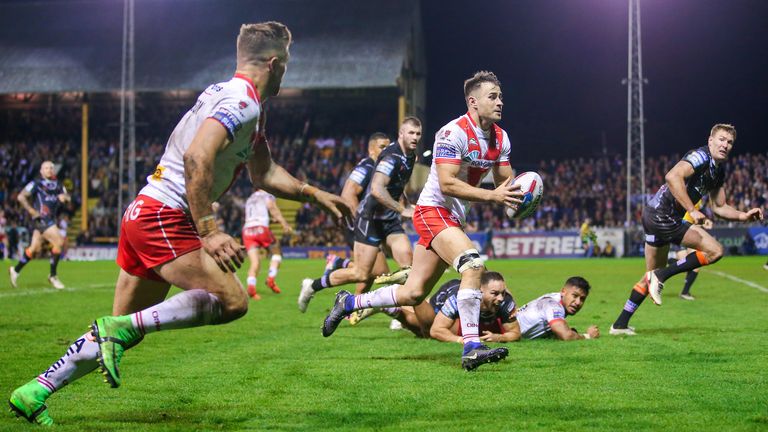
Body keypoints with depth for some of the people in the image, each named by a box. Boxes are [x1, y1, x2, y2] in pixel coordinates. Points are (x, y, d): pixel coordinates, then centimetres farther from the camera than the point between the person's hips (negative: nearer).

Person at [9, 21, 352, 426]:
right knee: (232, 301, -17)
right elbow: (196, 157, -27)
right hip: (164, 217, -10)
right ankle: (119, 329, -19)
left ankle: (33, 393, 13)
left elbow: (264, 174, 30)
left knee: (122, 332, 13)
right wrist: (209, 231, -28)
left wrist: (315, 194, 28)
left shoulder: (241, 104, 20)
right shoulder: (242, 102, -13)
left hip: (142, 215, 10)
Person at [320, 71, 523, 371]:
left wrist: (514, 193, -12)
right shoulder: (454, 133, -19)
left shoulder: (501, 138, 7)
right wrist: (492, 196, -30)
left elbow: (504, 183, 12)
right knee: (474, 264, -30)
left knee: (413, 294, 7)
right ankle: (471, 349, -30)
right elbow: (447, 184, -25)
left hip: (454, 219, 9)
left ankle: (348, 303, 27)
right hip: (433, 211, -9)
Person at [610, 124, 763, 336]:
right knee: (715, 251, -14)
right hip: (663, 216, -10)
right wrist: (692, 210, -32)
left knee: (652, 275, 20)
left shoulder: (719, 169, 15)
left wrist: (744, 215, 4)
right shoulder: (701, 157, -15)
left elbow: (719, 207, 20)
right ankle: (660, 276, -10)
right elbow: (672, 176, -31)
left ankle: (620, 324, 27)